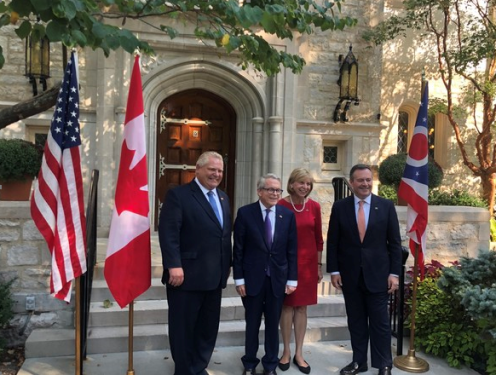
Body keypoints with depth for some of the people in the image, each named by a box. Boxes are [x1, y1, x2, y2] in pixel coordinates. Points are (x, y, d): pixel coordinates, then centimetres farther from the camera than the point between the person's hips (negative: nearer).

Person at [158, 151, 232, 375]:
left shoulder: (223, 198, 15)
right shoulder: (178, 195, -8)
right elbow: (168, 233, -16)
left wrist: (227, 264, 15)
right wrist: (174, 266, -23)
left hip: (214, 276, 7)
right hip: (186, 275, -7)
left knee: (209, 327, 15)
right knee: (183, 327, 8)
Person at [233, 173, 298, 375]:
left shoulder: (288, 215, 1)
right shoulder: (245, 213, -6)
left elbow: (291, 250, 3)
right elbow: (238, 249, -4)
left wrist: (292, 279, 0)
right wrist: (239, 279, -6)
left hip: (278, 278, 2)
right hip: (253, 278, -1)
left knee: (273, 325, 12)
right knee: (252, 324, 12)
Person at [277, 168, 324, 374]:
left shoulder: (314, 206, 0)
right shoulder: (280, 206, -10)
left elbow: (318, 238, 6)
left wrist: (319, 265, 7)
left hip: (308, 262, 3)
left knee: (302, 307, 10)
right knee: (287, 306, 7)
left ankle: (299, 353, 21)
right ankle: (286, 351, 22)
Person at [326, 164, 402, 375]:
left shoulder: (386, 206, 0)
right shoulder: (340, 207, 0)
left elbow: (394, 242, 1)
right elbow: (333, 242, 2)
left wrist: (394, 273, -3)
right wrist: (334, 271, -3)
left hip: (377, 273, -1)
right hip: (350, 274, 1)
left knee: (380, 322, 7)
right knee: (356, 321, 12)